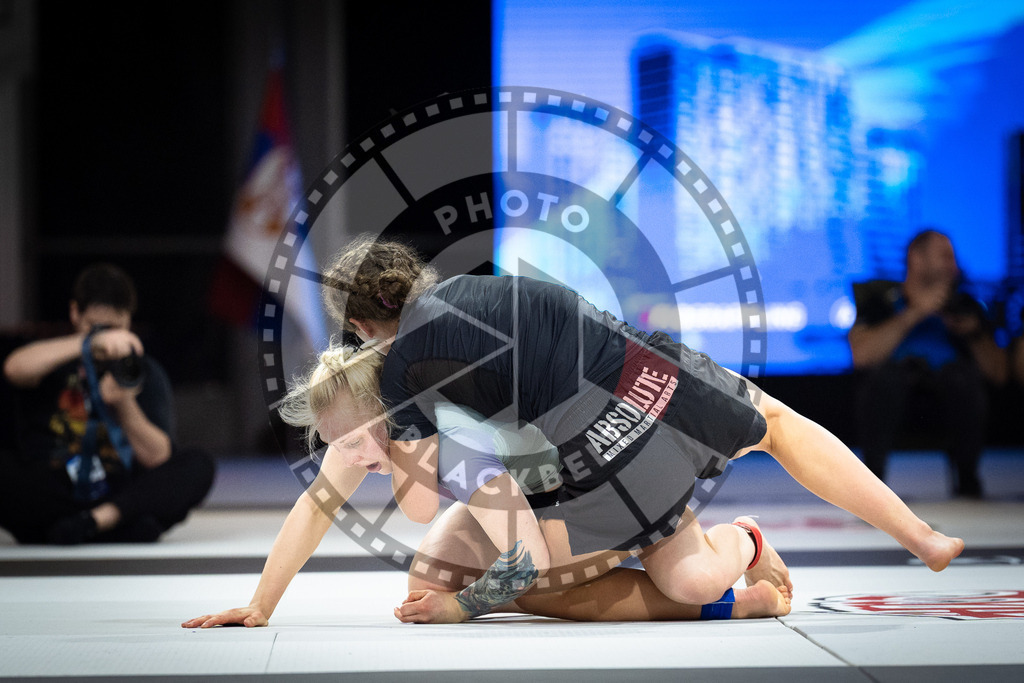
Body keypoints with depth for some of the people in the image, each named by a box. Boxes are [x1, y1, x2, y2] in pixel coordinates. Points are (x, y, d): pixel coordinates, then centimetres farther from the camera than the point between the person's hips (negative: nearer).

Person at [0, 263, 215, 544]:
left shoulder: (145, 372, 7)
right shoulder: (53, 360, 5)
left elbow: (157, 458, -6)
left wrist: (124, 405, -24)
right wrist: (91, 341, -33)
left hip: (121, 498, 1)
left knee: (198, 465, -20)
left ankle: (90, 522, -33)